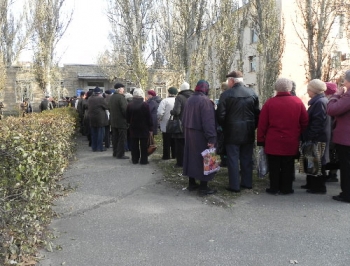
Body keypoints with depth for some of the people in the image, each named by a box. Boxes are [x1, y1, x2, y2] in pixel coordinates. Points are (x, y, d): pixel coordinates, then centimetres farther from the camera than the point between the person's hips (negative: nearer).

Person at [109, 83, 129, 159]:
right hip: (121, 121, -8)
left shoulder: (111, 97, 9)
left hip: (113, 121, 9)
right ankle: (120, 154, 1)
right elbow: (125, 109, -21)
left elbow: (110, 108, 15)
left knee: (115, 138, 15)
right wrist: (128, 118, -10)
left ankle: (115, 153, 23)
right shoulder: (121, 97, -18)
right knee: (122, 138, -2)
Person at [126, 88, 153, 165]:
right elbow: (149, 118, -9)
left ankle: (135, 159, 16)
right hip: (143, 129, -3)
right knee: (143, 145, 3)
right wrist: (150, 128, -3)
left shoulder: (129, 105, -2)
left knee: (134, 145, 10)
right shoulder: (145, 105, -11)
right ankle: (143, 160, 6)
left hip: (133, 128, 3)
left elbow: (127, 118, 5)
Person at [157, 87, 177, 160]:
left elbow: (160, 113, -23)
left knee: (166, 142, 7)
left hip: (166, 125, -4)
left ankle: (166, 156, 13)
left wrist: (159, 119, -4)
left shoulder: (165, 101, -16)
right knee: (174, 142, 16)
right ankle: (174, 155, 23)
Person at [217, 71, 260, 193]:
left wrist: (224, 127, 4)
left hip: (232, 132, -4)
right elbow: (257, 113, 2)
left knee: (233, 159, 4)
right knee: (247, 158, 15)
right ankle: (247, 183, 25)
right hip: (249, 132, 4)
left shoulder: (226, 94, -12)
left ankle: (234, 186, 8)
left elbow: (220, 115, -12)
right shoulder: (252, 93, 1)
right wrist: (253, 127, 12)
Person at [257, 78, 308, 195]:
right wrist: (299, 135, 16)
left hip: (273, 142, -1)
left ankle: (274, 188, 16)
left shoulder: (269, 102, -7)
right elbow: (305, 122, 3)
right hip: (291, 142, 1)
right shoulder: (298, 102, -2)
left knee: (274, 167, 9)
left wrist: (260, 140, 3)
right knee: (288, 167, 12)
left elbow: (262, 124, -5)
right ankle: (286, 188, 19)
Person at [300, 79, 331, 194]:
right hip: (318, 137, 10)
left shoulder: (319, 102, -18)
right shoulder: (321, 100, 14)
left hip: (317, 139, -10)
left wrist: (309, 137, -21)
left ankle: (319, 187, 7)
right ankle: (312, 183, 27)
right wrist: (308, 137, 19)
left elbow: (317, 123, -24)